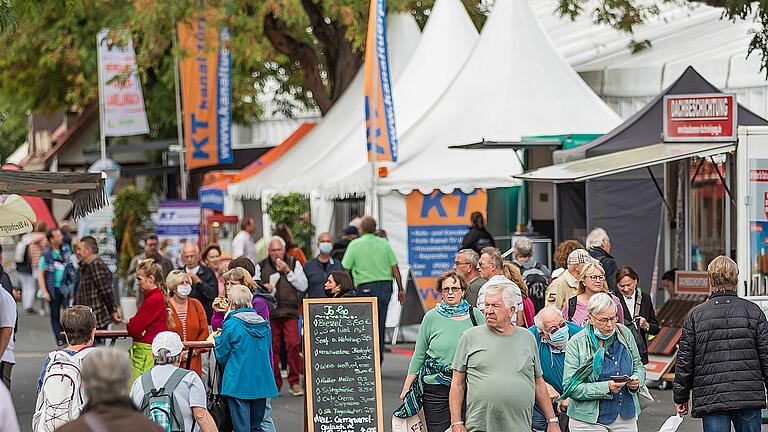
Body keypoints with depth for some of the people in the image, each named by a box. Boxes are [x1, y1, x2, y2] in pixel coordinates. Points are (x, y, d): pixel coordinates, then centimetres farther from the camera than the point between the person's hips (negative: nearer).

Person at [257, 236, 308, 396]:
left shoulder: (294, 264, 11)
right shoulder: (261, 267, 12)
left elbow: (303, 286, 3)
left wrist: (287, 271, -5)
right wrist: (263, 288, -8)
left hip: (290, 312, -1)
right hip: (269, 313, 1)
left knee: (293, 344, -13)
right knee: (272, 348, -2)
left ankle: (294, 382, -4)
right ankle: (275, 383, 8)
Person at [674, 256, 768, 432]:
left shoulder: (696, 315, 0)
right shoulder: (754, 311, 2)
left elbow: (684, 362, 3)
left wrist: (681, 397, 13)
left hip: (711, 400, -1)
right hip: (750, 396, 1)